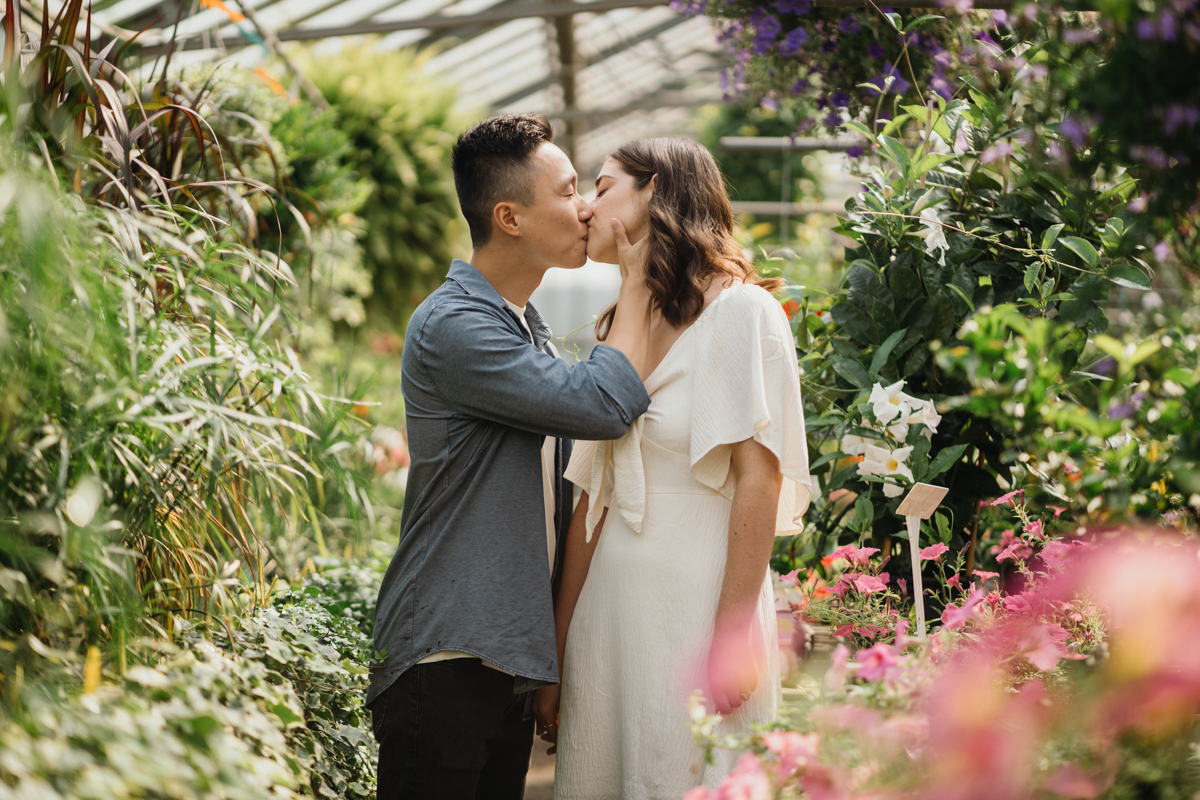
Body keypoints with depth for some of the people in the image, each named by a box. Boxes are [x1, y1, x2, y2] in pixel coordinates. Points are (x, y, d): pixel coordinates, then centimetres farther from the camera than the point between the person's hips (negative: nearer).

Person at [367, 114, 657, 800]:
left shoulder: (529, 330, 17)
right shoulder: (450, 326, -14)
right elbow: (605, 403, -22)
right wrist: (640, 273, -12)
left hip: (510, 659, 9)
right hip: (445, 659, -9)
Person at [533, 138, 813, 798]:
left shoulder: (740, 310, -5)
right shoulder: (618, 326, 15)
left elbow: (759, 479, -12)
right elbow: (593, 497, 13)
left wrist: (732, 635, -17)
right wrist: (556, 653, 10)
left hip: (700, 596, -6)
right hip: (609, 606, 6)